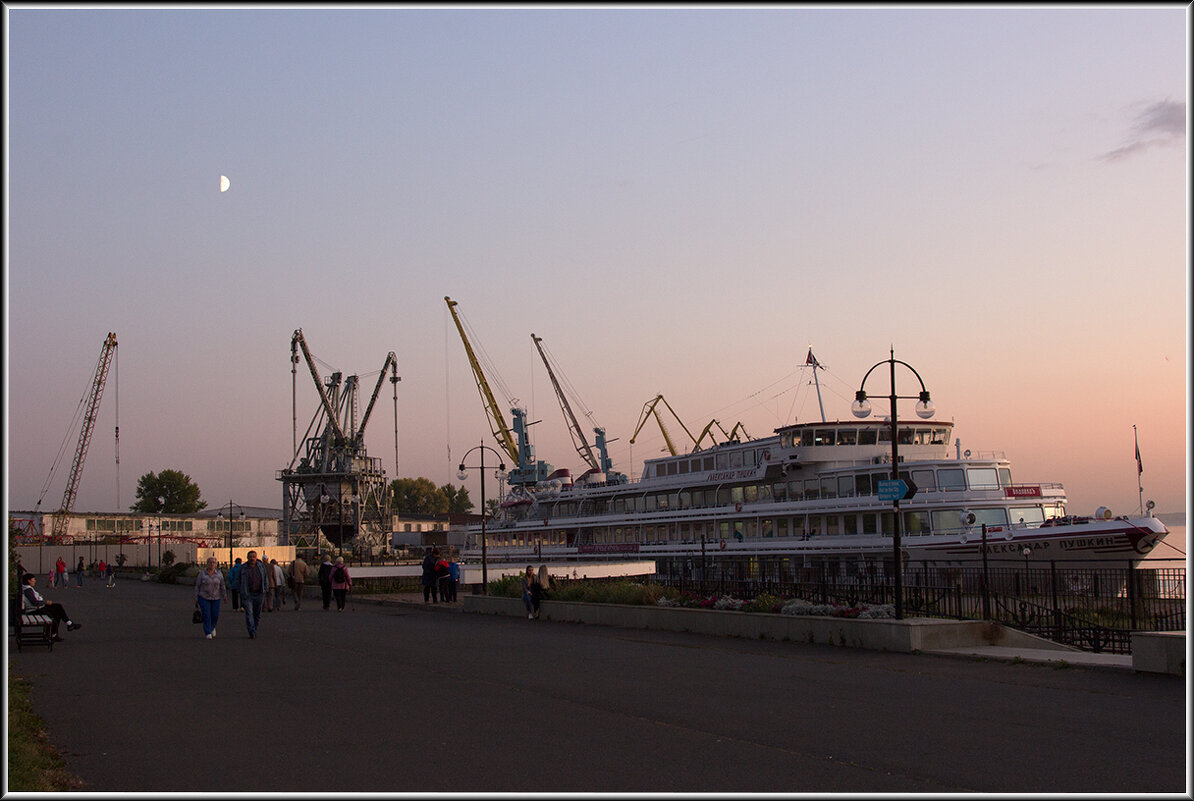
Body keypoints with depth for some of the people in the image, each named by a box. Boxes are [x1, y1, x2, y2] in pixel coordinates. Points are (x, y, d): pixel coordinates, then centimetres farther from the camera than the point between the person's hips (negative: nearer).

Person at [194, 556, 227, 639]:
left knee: (215, 615, 0)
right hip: (204, 597, -2)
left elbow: (222, 585, 7)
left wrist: (224, 595, -4)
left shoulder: (219, 574, 2)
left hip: (215, 598, 2)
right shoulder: (202, 574, -3)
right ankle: (208, 633, -2)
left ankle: (212, 627, 30)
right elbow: (197, 586, 0)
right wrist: (196, 597, -4)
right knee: (206, 615, -9)